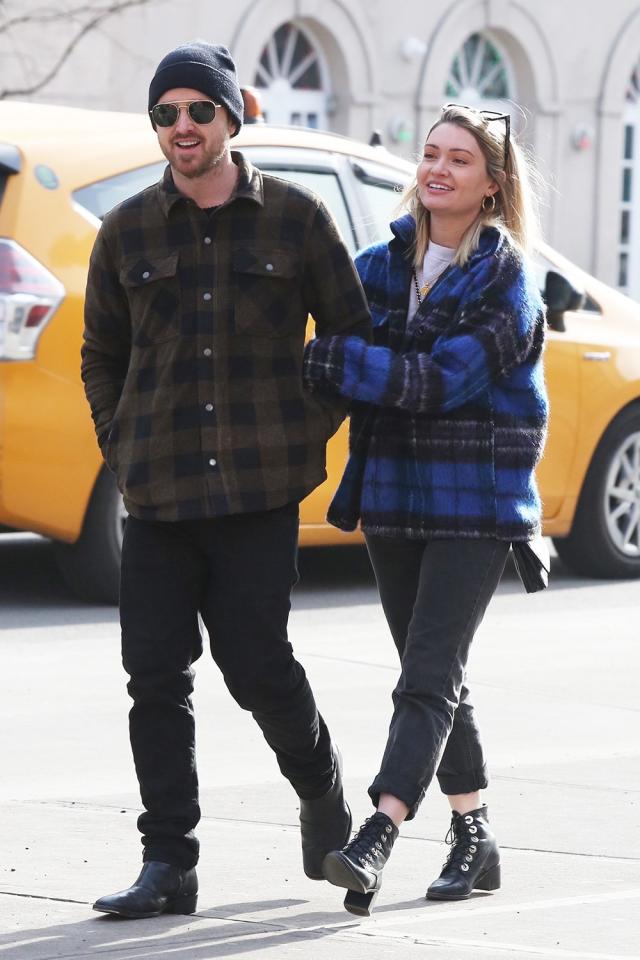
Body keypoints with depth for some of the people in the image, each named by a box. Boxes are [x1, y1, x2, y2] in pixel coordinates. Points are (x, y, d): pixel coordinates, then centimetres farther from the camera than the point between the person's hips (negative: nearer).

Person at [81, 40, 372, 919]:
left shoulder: (294, 218, 1)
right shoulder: (129, 232, 7)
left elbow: (354, 338, 9)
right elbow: (101, 357, 19)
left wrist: (307, 433, 2)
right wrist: (123, 451, 8)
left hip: (260, 492, -3)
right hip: (158, 499, 3)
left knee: (257, 665, -3)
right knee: (156, 676, -1)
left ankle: (322, 789, 28)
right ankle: (168, 865, 4)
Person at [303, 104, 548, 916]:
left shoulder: (506, 282, -9)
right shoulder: (386, 264, 8)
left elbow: (442, 381, -19)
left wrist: (330, 363, -22)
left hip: (476, 501, -6)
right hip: (393, 493, 6)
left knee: (429, 674, -13)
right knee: (434, 675, 12)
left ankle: (376, 839, -24)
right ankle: (473, 840, 21)